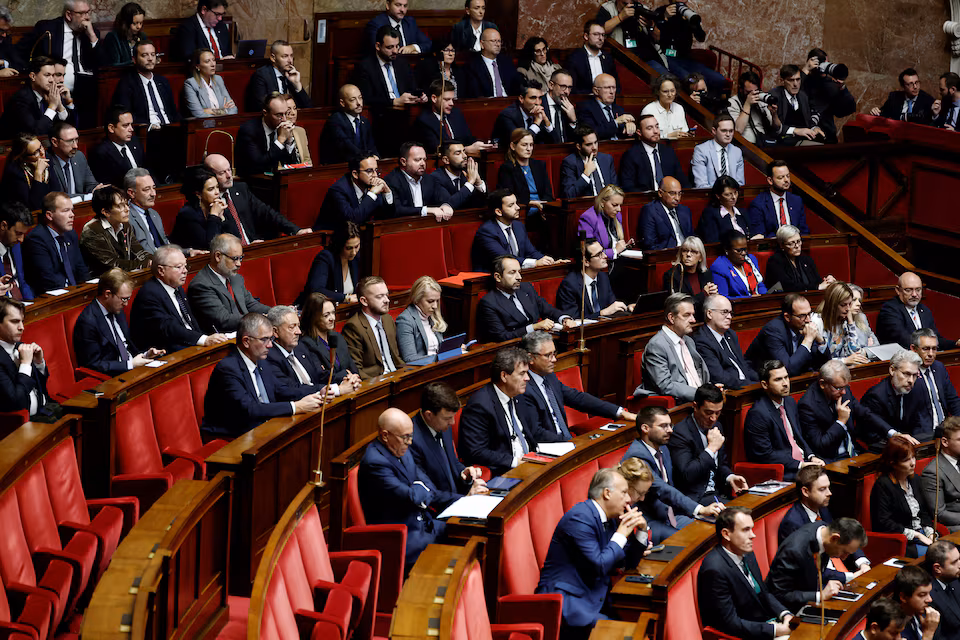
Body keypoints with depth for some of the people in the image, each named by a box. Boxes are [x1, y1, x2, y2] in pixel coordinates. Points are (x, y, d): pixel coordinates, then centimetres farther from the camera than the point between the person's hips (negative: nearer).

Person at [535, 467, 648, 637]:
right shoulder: (580, 518, -15)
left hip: (593, 596, 9)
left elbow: (629, 562, 20)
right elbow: (599, 566, -21)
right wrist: (621, 534, -11)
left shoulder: (609, 519, 13)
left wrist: (641, 530, 5)